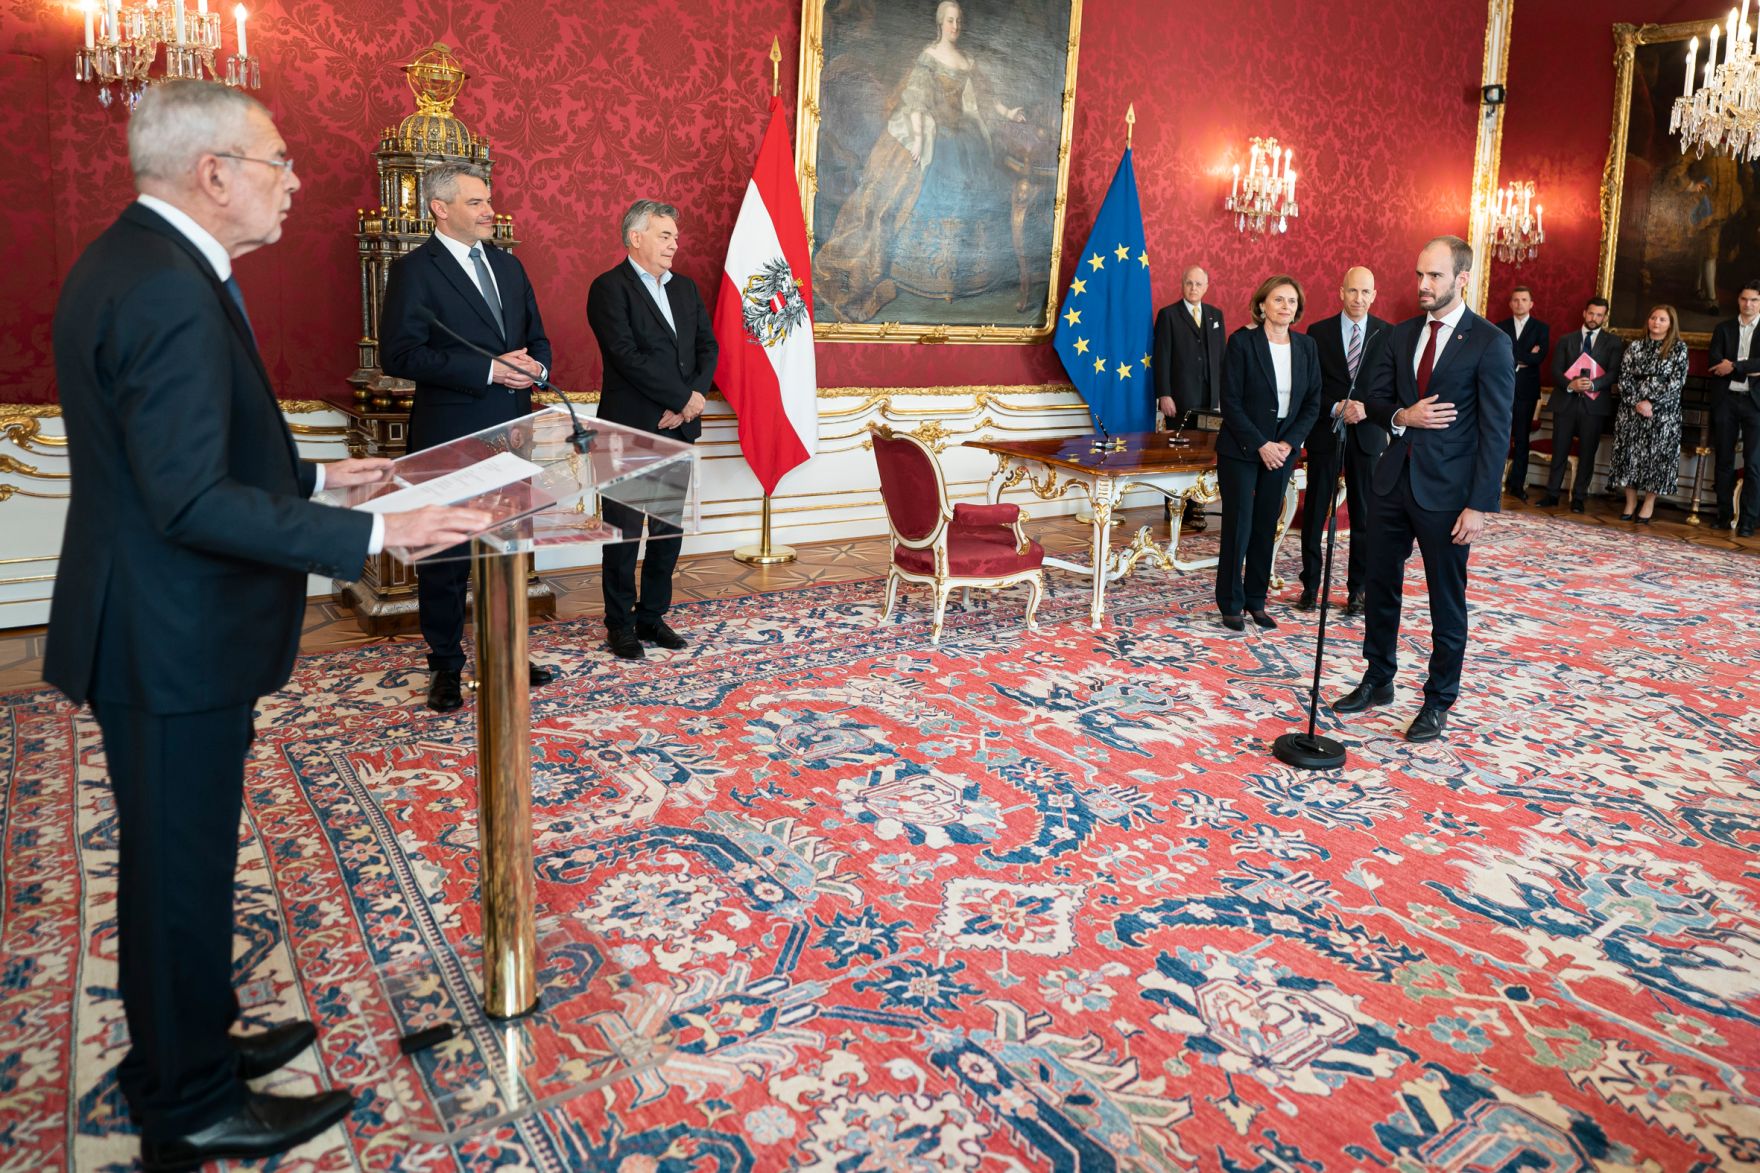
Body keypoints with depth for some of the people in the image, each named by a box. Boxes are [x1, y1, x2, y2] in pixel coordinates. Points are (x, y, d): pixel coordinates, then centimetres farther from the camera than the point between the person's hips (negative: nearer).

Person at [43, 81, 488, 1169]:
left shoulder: (132, 260, 9)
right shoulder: (169, 293, -24)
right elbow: (194, 501, -28)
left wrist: (312, 474, 14)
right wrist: (373, 533, -27)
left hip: (163, 625, 10)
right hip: (176, 639, -10)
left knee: (174, 855, 22)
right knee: (183, 864, 6)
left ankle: (182, 1047, 42)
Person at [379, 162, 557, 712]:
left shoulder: (508, 265, 13)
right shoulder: (414, 270, -7)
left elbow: (537, 337, 19)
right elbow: (399, 355, -17)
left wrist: (534, 366, -6)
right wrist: (487, 370, -21)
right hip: (449, 438, -6)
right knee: (446, 553, 4)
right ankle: (446, 666, 17)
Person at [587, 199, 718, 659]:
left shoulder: (685, 288, 15)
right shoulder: (609, 288, -7)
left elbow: (708, 346, 9)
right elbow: (627, 356, -17)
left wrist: (692, 400, -8)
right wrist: (684, 397, -15)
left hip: (677, 427, 6)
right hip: (630, 430, -6)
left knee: (670, 529, 10)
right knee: (624, 531, 3)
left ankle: (652, 615, 23)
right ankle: (620, 624, 15)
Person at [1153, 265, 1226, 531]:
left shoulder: (1216, 315, 14)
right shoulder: (1168, 315, 1)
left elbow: (1222, 356, 14)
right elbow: (1161, 358, -5)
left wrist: (1224, 392, 7)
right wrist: (1164, 395, -12)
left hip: (1210, 399, 4)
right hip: (1180, 398, -4)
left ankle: (1193, 503, 9)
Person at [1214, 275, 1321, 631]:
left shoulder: (1306, 346, 5)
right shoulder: (1242, 341, -9)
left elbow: (1312, 404, 7)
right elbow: (1231, 402, -11)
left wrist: (1288, 444, -7)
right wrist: (1260, 446, -15)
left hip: (1281, 452, 4)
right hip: (1241, 451, -4)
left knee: (1266, 528, 8)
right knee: (1238, 527, -1)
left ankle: (1256, 600, 19)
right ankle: (1230, 604, 11)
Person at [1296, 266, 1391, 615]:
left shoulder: (1388, 334, 3)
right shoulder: (1318, 332, 1)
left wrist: (1366, 408, -16)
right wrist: (1336, 408, -15)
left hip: (1367, 434, 1)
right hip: (1325, 432, 0)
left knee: (1364, 515, 5)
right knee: (1315, 512, 4)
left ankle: (1356, 589, 15)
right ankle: (1310, 585, 15)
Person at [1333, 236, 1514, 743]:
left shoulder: (1490, 344, -9)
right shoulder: (1402, 334, 8)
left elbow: (1494, 432, -11)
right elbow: (1374, 397, 13)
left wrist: (1479, 505, -16)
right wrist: (1402, 416, -11)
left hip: (1446, 491, -5)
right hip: (1394, 479, 6)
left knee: (1447, 601, 7)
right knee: (1381, 586, 15)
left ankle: (1438, 701, 20)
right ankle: (1378, 681, 32)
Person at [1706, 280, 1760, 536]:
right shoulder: (1723, 328, 11)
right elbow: (1715, 362, -2)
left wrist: (1734, 366, -14)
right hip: (1725, 400, 2)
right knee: (1724, 460, 8)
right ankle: (1724, 516, 17)